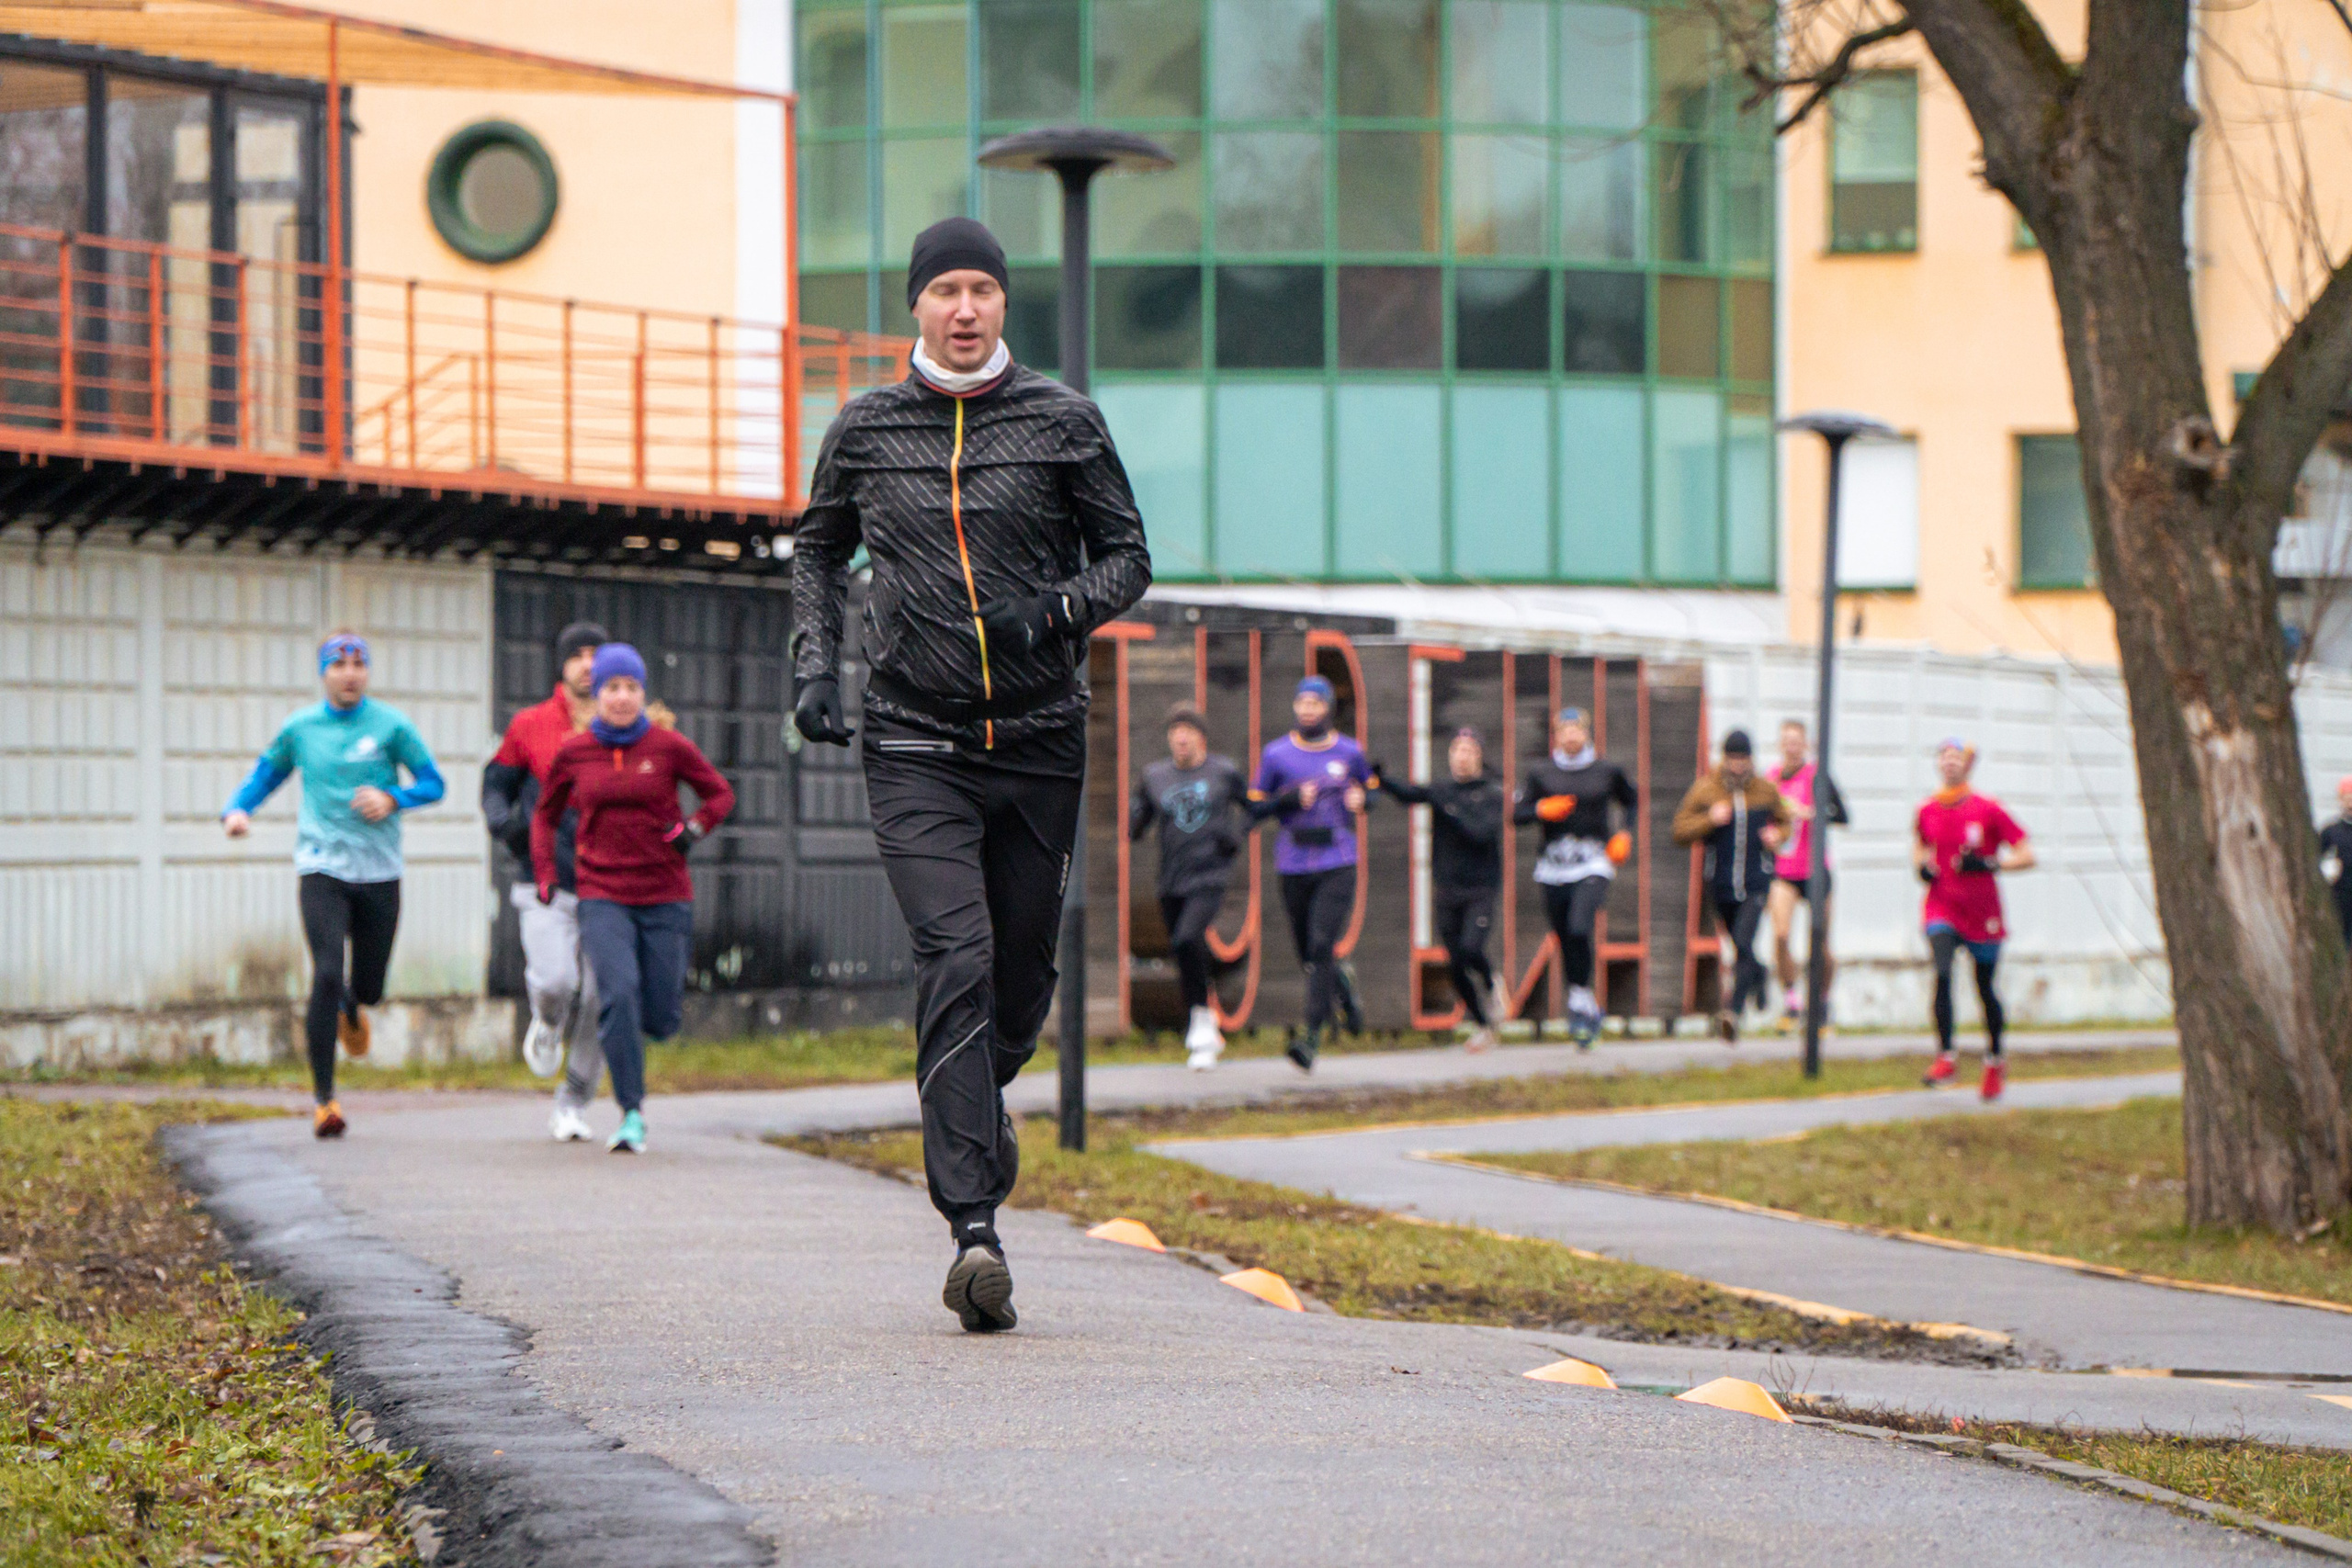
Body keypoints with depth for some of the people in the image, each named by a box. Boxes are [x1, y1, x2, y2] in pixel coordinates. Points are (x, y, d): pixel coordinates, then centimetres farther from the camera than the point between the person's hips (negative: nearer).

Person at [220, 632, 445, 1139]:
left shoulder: (390, 725, 0)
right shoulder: (299, 729, 5)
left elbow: (433, 783, 4)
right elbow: (265, 774, 17)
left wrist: (392, 799, -15)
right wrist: (237, 809, -3)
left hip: (378, 870, 1)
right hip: (321, 868, -1)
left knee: (369, 986, 8)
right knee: (327, 975, -17)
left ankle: (352, 1011, 49)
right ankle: (324, 1098, -10)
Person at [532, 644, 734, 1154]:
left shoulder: (668, 746, -1)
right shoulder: (573, 753, 3)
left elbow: (720, 794, 11)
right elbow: (546, 815, 19)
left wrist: (693, 828, -7)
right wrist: (545, 874, 8)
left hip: (665, 896, 0)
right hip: (602, 896, 0)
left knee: (661, 1020, -1)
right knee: (618, 993, -22)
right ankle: (632, 1114, -16)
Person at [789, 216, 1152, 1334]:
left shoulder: (1062, 423, 3)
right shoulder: (864, 431, 6)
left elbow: (1126, 556, 8)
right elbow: (818, 549, 22)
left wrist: (1061, 611, -12)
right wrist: (814, 663, 7)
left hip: (1039, 740, 1)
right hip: (914, 747, -1)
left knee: (1021, 971, 8)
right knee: (955, 961, -16)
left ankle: (982, 1096, 45)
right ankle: (974, 1231, -22)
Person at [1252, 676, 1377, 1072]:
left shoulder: (1349, 753, 6)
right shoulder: (1275, 754, 4)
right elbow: (1255, 808, 4)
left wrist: (1361, 798, -2)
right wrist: (1291, 798, -13)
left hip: (1338, 864, -2)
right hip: (1293, 866, 2)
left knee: (1322, 946, -16)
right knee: (1307, 954, 8)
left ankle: (1311, 1038, -18)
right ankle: (1343, 988, 43)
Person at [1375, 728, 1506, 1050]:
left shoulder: (1493, 795, -2)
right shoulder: (1441, 791, 6)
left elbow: (1481, 833, -17)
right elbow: (1409, 793, -11)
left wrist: (1447, 808, -20)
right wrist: (1380, 779, -29)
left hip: (1481, 890, -3)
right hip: (1445, 889, 3)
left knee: (1471, 949, -23)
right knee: (1455, 964, 3)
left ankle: (1490, 986, 10)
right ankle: (1481, 1025, 21)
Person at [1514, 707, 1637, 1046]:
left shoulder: (1606, 771, 5)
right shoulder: (1540, 772, 5)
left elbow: (1630, 801, 22)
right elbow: (1517, 814, 2)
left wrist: (1624, 834, 7)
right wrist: (1542, 810, -17)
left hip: (1593, 865, -2)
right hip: (1554, 869, 2)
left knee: (1579, 928, -23)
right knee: (1565, 942, 6)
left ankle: (1580, 1001, -9)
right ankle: (1590, 1007, 25)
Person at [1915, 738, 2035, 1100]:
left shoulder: (1988, 810, -8)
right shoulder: (1928, 811, 2)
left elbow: (2026, 856, -6)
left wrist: (1989, 863, -21)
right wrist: (1922, 864, 2)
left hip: (1983, 913, -1)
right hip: (1942, 909, 1)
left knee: (1985, 988, 11)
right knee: (1942, 974, -22)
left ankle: (1994, 1063, 32)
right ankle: (1945, 1058, -20)